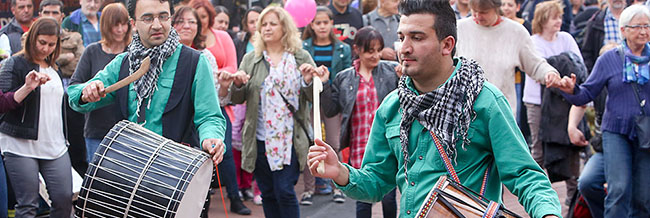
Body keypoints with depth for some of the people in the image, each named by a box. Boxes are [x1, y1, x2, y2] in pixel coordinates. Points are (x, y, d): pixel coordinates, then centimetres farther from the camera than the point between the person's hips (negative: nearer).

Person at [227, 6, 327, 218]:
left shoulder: (301, 57, 5)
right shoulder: (250, 59, 9)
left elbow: (313, 98, 3)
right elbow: (237, 99, 8)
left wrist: (308, 82, -17)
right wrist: (238, 85, -13)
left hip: (290, 139, -2)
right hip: (259, 139, 3)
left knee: (284, 191, -8)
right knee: (267, 194, 8)